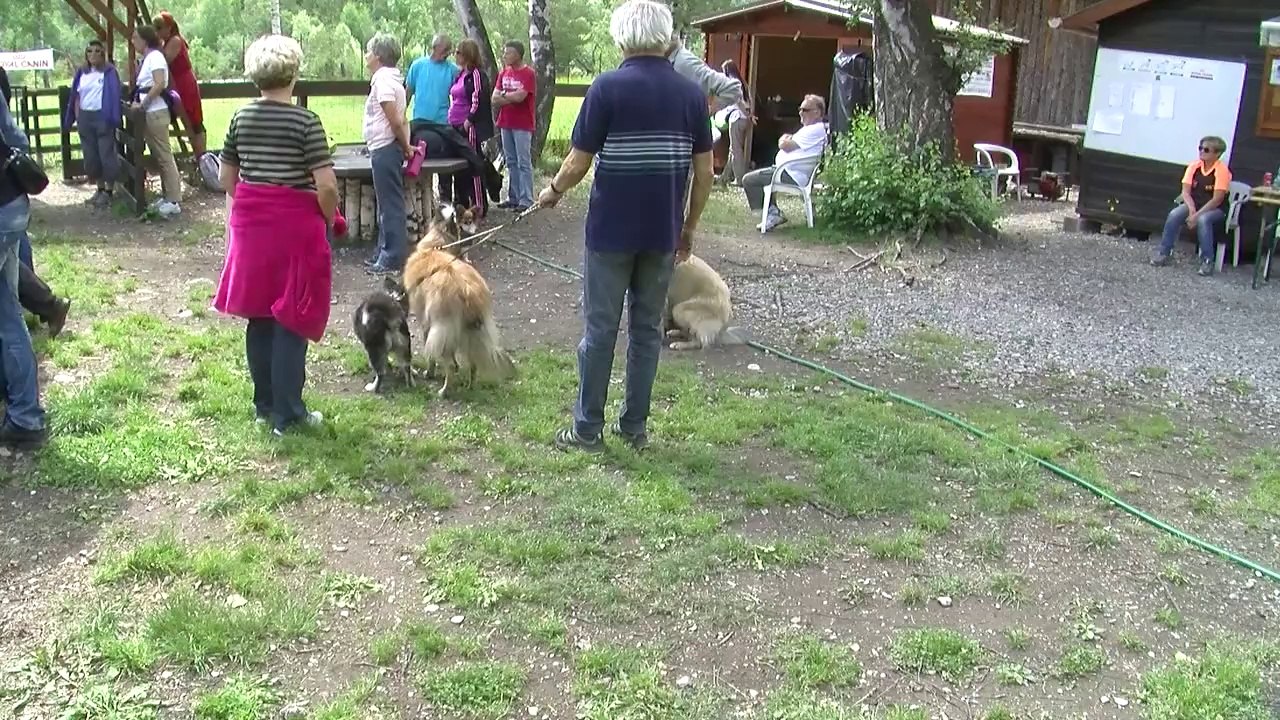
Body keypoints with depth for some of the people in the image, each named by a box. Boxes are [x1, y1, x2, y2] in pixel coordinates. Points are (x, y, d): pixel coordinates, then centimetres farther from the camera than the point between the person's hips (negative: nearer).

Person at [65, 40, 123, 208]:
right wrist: (75, 117, 7)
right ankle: (100, 189, 19)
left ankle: (108, 191, 4)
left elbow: (116, 95, -7)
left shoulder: (109, 71, -3)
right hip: (85, 118, 6)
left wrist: (114, 118, -16)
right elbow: (76, 96, 14)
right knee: (91, 155, 9)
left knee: (106, 154, -4)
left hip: (103, 117, -6)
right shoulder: (81, 72, 12)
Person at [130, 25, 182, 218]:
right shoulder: (147, 58, 18)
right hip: (149, 114, 10)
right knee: (159, 157, 12)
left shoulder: (155, 56, -10)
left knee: (165, 157, -8)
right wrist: (139, 102, 8)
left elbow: (159, 84, -23)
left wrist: (143, 104, -19)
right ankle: (168, 196, 17)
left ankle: (174, 201, -8)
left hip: (156, 113, -10)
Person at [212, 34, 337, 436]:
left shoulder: (241, 118, 4)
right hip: (294, 223, -5)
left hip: (249, 222, 5)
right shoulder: (305, 121, -12)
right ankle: (287, 415, 6)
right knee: (291, 318, 2)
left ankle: (265, 405, 24)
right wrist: (329, 219, -1)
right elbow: (326, 185, -17)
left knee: (258, 315, 15)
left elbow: (226, 179, 10)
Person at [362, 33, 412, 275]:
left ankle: (393, 258, 0)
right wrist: (405, 146, 12)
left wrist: (405, 147, -8)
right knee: (387, 203, 15)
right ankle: (384, 253, 24)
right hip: (386, 148, 10)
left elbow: (396, 121, -19)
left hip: (384, 149, -10)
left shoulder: (382, 79, -15)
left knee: (390, 205, -5)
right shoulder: (391, 78, 15)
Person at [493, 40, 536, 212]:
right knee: (511, 162, 11)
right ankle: (513, 197, 17)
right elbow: (495, 99, 5)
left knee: (524, 163, -5)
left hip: (522, 126, -7)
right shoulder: (504, 73, 11)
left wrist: (504, 95, -3)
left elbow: (519, 96, -19)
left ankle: (526, 200, -4)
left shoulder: (528, 74, -8)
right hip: (505, 124, 7)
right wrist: (513, 98, -10)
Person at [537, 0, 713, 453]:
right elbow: (704, 172, 3)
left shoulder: (608, 87, -10)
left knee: (600, 330, 5)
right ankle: (635, 428, 19)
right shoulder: (691, 93, 1)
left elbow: (578, 164, -8)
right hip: (663, 233, 4)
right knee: (647, 328, 13)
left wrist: (553, 191, 12)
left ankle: (588, 430, 12)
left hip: (611, 230, -3)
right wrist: (689, 227, 14)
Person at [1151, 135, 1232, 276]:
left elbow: (1217, 199, -20)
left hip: (1215, 209, -4)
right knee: (1174, 214, -24)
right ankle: (1163, 253, -13)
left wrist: (1197, 215, -26)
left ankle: (1207, 261, -26)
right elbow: (1186, 192, -3)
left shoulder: (1222, 170, -16)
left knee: (1203, 220, -36)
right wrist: (1191, 209, -21)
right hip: (1194, 205, 5)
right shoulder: (1194, 166, -2)